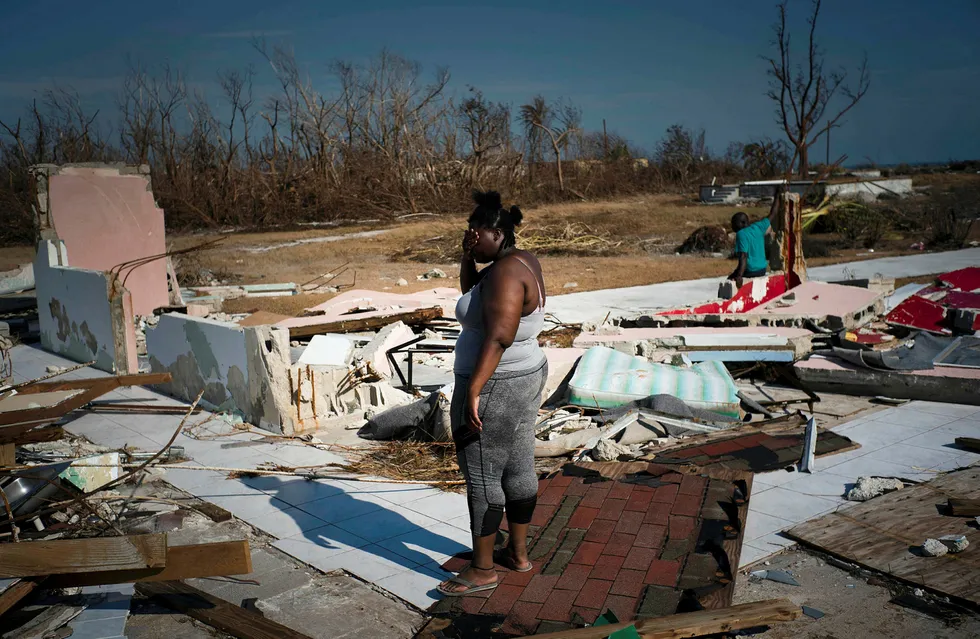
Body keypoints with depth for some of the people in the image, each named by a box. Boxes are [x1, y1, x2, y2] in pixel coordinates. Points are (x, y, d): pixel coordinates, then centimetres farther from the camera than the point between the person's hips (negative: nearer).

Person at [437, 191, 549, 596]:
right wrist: (467, 257, 0)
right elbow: (471, 293, 17)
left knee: (481, 479, 1)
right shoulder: (521, 261, 8)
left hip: (493, 388, -10)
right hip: (525, 379, 10)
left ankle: (482, 570, 13)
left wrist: (472, 392, -34)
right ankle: (518, 553, 30)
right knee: (518, 468, 16)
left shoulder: (506, 272, -23)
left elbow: (498, 337, -32)